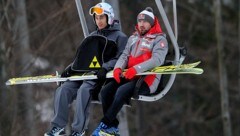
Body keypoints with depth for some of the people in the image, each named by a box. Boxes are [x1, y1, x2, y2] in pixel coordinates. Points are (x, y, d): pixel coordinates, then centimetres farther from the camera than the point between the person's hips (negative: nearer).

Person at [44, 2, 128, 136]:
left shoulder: (120, 37, 3)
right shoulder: (92, 36, 24)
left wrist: (105, 67, -25)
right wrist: (72, 68, 6)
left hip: (102, 75, -7)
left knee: (84, 90, -34)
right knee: (63, 90, -17)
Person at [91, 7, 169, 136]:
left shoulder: (159, 39, -1)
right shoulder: (133, 38, 21)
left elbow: (157, 59, -16)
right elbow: (125, 55, 13)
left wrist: (136, 69, -29)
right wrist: (118, 68, -12)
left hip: (147, 79, -7)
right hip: (129, 76, 7)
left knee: (122, 91, -32)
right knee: (106, 90, -17)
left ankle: (104, 125, -24)